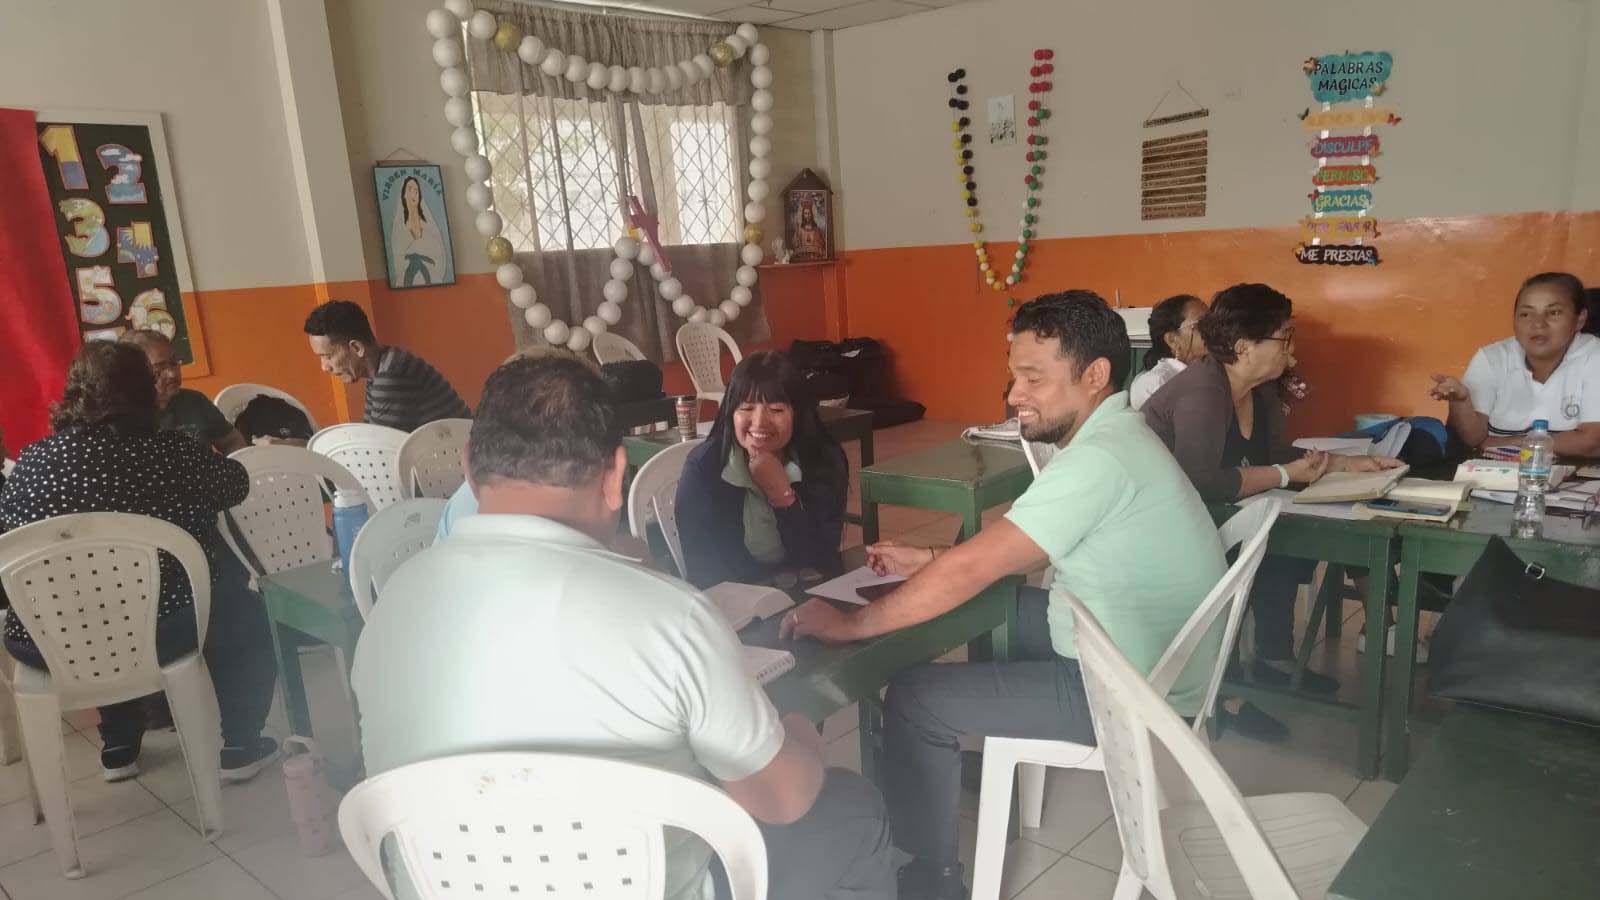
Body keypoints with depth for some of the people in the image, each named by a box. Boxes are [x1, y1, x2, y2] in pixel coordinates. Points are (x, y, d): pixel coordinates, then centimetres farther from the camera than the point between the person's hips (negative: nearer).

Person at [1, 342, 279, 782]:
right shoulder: (172, 452, -11)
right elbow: (237, 484, 7)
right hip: (165, 635, -4)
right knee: (250, 611, 25)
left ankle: (119, 746, 41)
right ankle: (240, 745, 23)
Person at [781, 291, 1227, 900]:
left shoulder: (1097, 461, -27)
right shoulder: (1112, 437, 5)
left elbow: (971, 569, -28)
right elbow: (1004, 554, 13)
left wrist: (849, 625, -19)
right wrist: (926, 562, 5)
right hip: (1150, 663, 10)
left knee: (912, 700, -8)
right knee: (997, 610, 22)